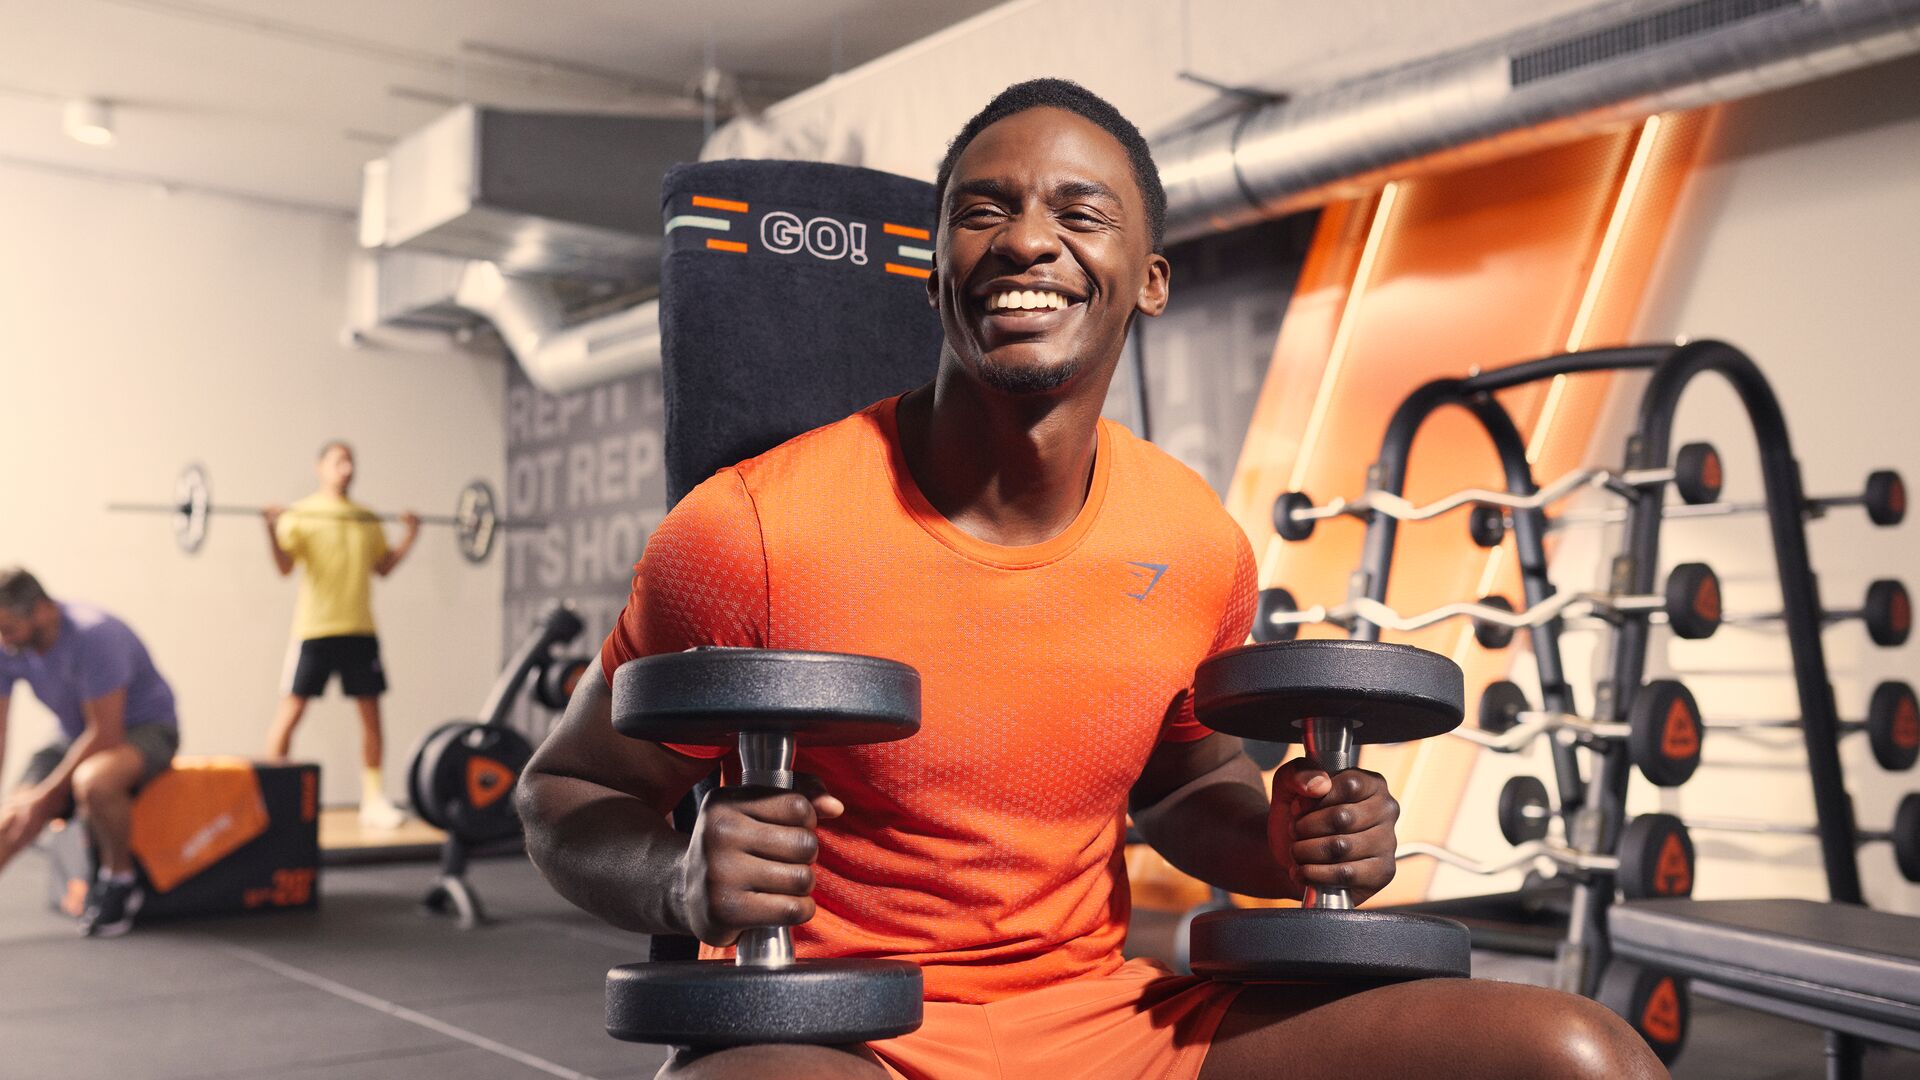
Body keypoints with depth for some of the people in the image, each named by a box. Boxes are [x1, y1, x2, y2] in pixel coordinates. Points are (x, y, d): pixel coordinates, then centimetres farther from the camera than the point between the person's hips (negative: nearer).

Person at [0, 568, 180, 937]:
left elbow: (105, 735, -27)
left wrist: (45, 795, -22)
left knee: (93, 780, -38)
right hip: (76, 736, 7)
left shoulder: (92, 636, -29)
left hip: (145, 728, -7)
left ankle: (120, 879, -16)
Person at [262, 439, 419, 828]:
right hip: (314, 629, -5)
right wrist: (273, 530, -25)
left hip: (360, 629, 5)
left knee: (371, 712, 5)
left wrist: (409, 537, 9)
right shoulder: (300, 514, -2)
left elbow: (383, 567, 18)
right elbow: (285, 565, -11)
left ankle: (373, 801, 13)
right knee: (292, 710, -3)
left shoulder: (367, 519, 14)